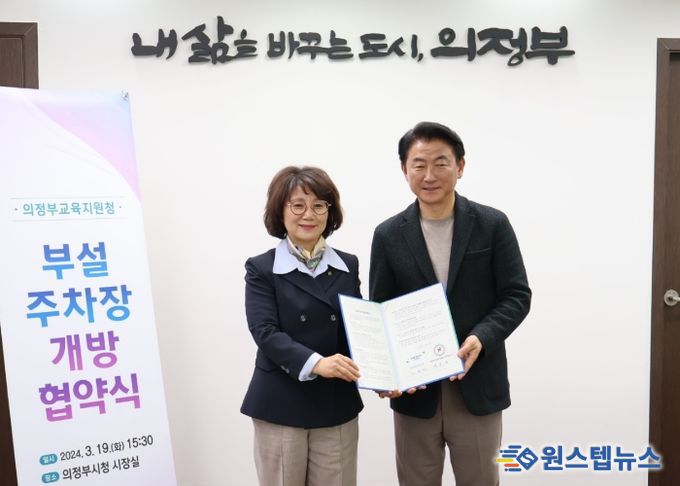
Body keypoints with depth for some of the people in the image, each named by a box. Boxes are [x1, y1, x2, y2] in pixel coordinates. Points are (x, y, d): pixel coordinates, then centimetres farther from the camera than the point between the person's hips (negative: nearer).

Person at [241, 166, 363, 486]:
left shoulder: (348, 266, 7)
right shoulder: (261, 268, -4)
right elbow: (265, 332, -14)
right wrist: (315, 363, -30)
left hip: (338, 406, 3)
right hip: (280, 407, -3)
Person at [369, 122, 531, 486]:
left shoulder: (493, 225, -3)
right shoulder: (389, 235, 1)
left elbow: (517, 296, -3)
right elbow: (380, 313, 1)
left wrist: (481, 338, -21)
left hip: (477, 387, -1)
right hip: (413, 388, 1)